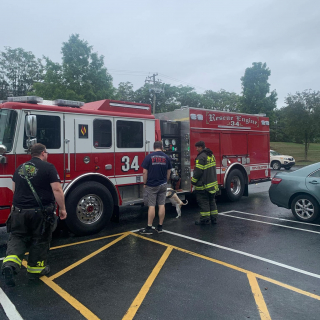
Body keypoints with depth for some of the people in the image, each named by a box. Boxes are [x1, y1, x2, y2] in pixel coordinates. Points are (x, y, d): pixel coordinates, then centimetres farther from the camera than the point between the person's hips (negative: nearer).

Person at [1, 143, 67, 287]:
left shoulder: (20, 168, 10)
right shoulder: (48, 167, -9)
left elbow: (14, 190, 22)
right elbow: (57, 190, -15)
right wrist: (62, 209, -6)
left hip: (19, 211, 5)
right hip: (40, 212, -4)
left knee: (17, 237, 15)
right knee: (40, 240, 11)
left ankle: (10, 263, -7)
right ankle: (35, 269, 22)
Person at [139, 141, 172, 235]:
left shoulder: (149, 157, -7)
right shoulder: (166, 157, 4)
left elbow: (145, 172, -9)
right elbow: (169, 172, 9)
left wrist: (145, 183, 2)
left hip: (151, 185, -3)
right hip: (163, 185, 3)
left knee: (151, 206, -1)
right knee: (161, 205, 7)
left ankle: (149, 228, 4)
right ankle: (160, 227, 14)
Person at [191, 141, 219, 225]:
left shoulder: (201, 157, -18)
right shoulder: (211, 155, 12)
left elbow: (198, 171, -20)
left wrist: (193, 180, -8)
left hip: (204, 184, -9)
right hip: (212, 183, 9)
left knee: (203, 202, 0)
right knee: (211, 201, 15)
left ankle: (205, 219, 4)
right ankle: (213, 218, 20)